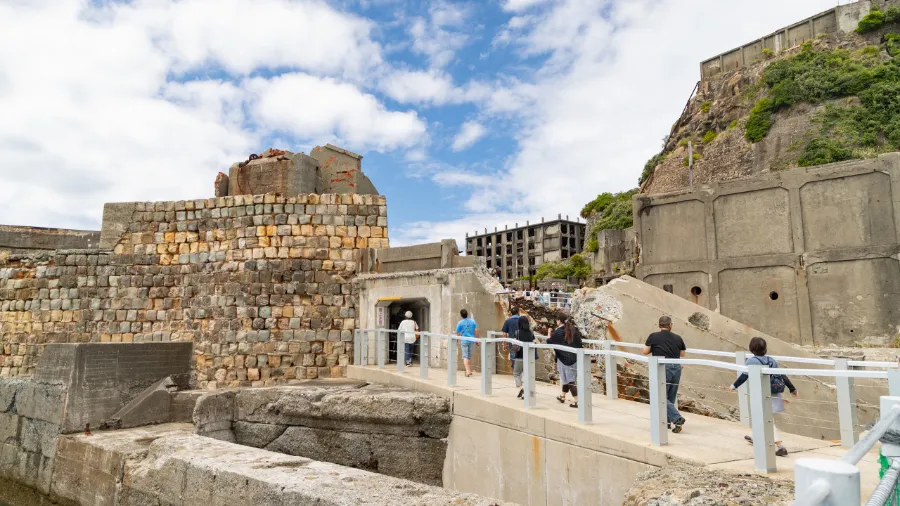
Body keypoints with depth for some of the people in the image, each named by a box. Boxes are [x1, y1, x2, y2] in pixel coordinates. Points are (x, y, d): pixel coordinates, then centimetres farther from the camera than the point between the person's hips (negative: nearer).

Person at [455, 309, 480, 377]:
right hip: (472, 340, 3)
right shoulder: (472, 321, 1)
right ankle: (470, 370, 25)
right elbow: (476, 331, 0)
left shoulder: (460, 323, -7)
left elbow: (457, 333, -4)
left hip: (464, 341, -3)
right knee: (470, 356, 17)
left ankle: (468, 371, -17)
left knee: (465, 357, -3)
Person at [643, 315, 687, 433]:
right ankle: (668, 421, 21)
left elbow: (645, 352, 3)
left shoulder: (653, 337, -3)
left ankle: (677, 418, -19)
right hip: (676, 368, 5)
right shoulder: (678, 338, 7)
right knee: (671, 397, 16)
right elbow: (683, 354, 18)